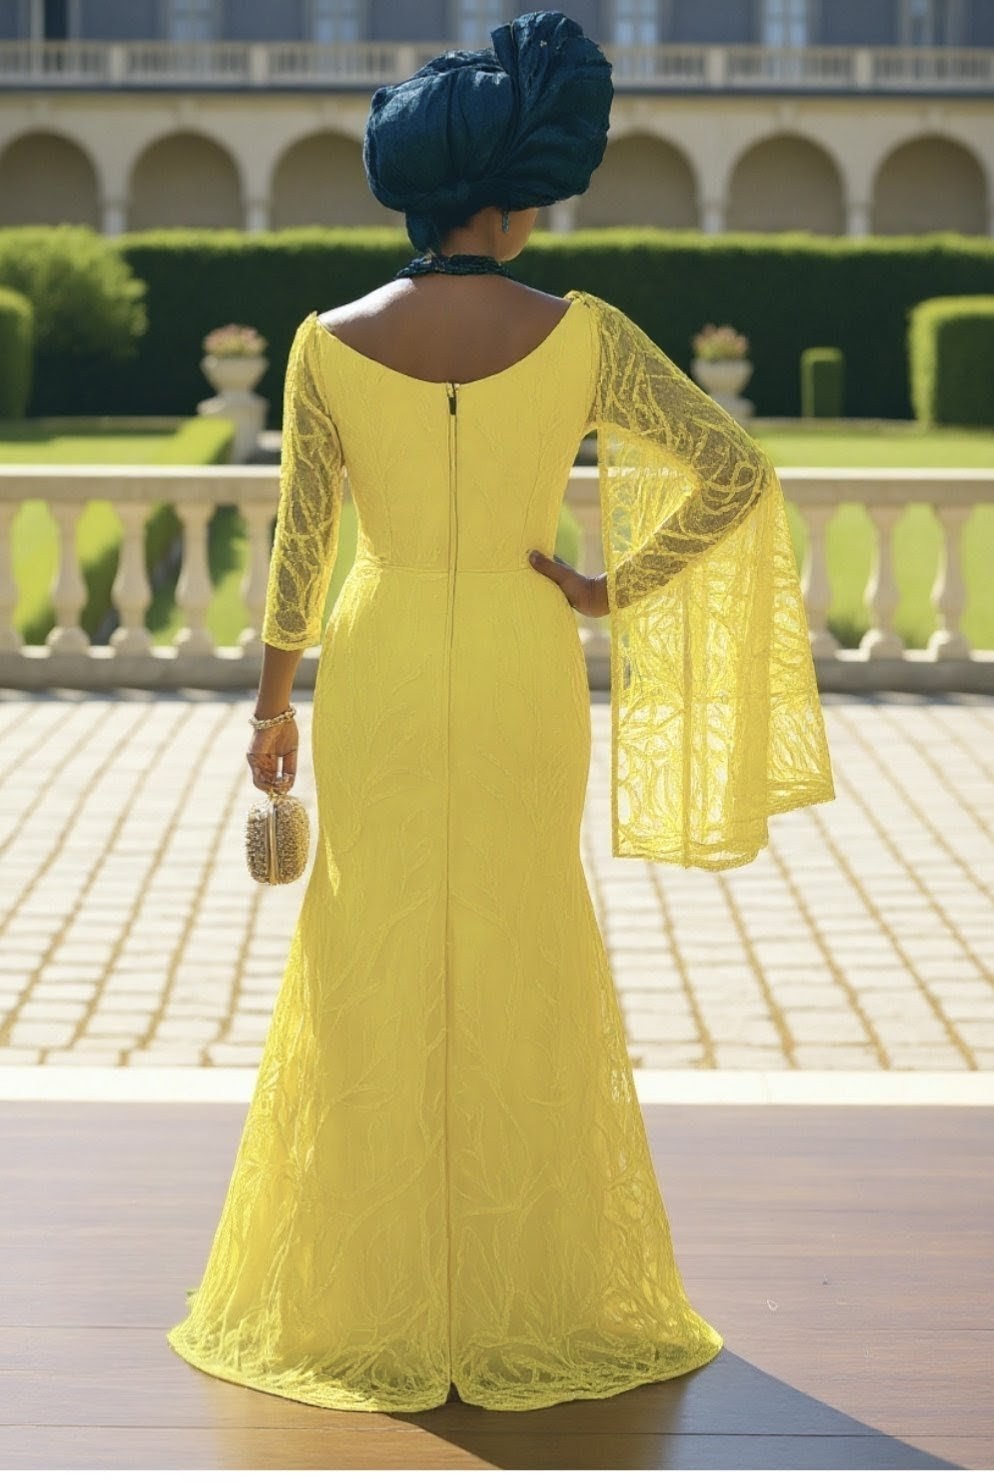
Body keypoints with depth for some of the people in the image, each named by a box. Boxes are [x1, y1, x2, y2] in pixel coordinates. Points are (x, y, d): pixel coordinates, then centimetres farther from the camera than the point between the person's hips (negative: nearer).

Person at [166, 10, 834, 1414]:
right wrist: (615, 588, -3)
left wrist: (272, 708, 8)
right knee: (521, 970, 13)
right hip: (521, 680, 0)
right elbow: (738, 470, -11)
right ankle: (526, 1294, 22)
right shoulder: (581, 335, -11)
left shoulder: (329, 342, -8)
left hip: (378, 677, 0)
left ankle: (367, 1299, 18)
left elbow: (298, 548, -3)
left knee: (371, 970, 11)